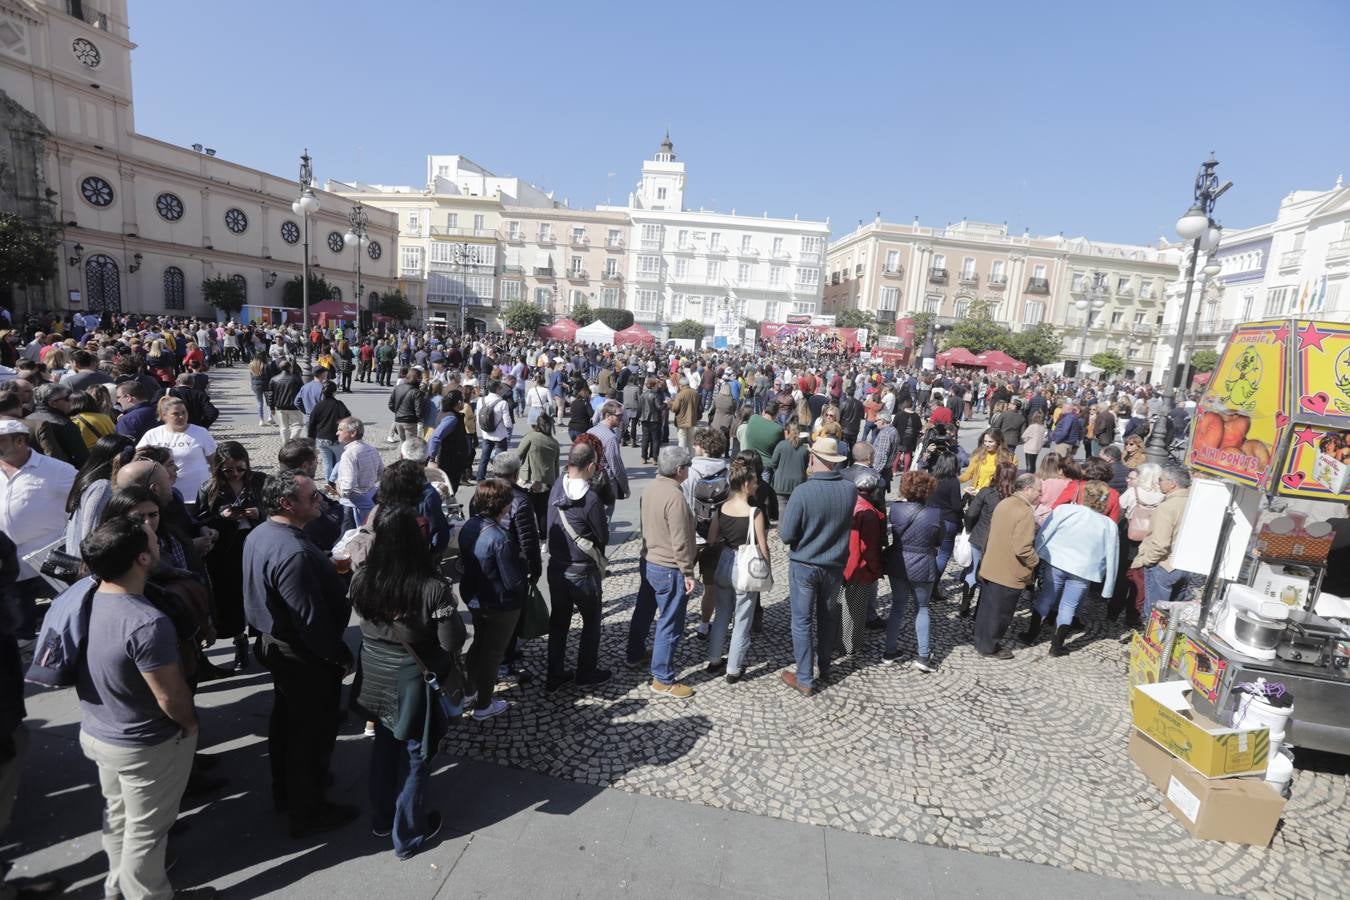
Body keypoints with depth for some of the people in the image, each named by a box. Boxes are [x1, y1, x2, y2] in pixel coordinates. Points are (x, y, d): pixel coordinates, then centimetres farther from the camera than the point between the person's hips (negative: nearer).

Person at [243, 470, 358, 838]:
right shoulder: (293, 553, -32)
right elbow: (311, 619, -29)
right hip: (305, 655, -10)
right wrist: (341, 657, -17)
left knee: (285, 719, 26)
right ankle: (308, 812, 25)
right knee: (313, 731, 8)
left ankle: (285, 791, 46)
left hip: (273, 641, 10)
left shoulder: (258, 535, -1)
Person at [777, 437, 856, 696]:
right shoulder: (850, 489, -12)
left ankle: (805, 679, 16)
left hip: (803, 565, -4)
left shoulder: (802, 492, -24)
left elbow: (786, 535, -19)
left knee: (802, 621, 9)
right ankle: (825, 669, 38)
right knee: (827, 617, 22)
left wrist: (781, 526, 0)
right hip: (835, 565, 4)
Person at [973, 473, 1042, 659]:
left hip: (990, 566, 8)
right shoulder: (1025, 512, -24)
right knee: (999, 612, 8)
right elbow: (1023, 549, -28)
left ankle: (981, 640, 35)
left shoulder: (1003, 503, 4)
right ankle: (989, 647, 21)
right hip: (1009, 573, -8)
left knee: (987, 607, 21)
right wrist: (1035, 560, -10)